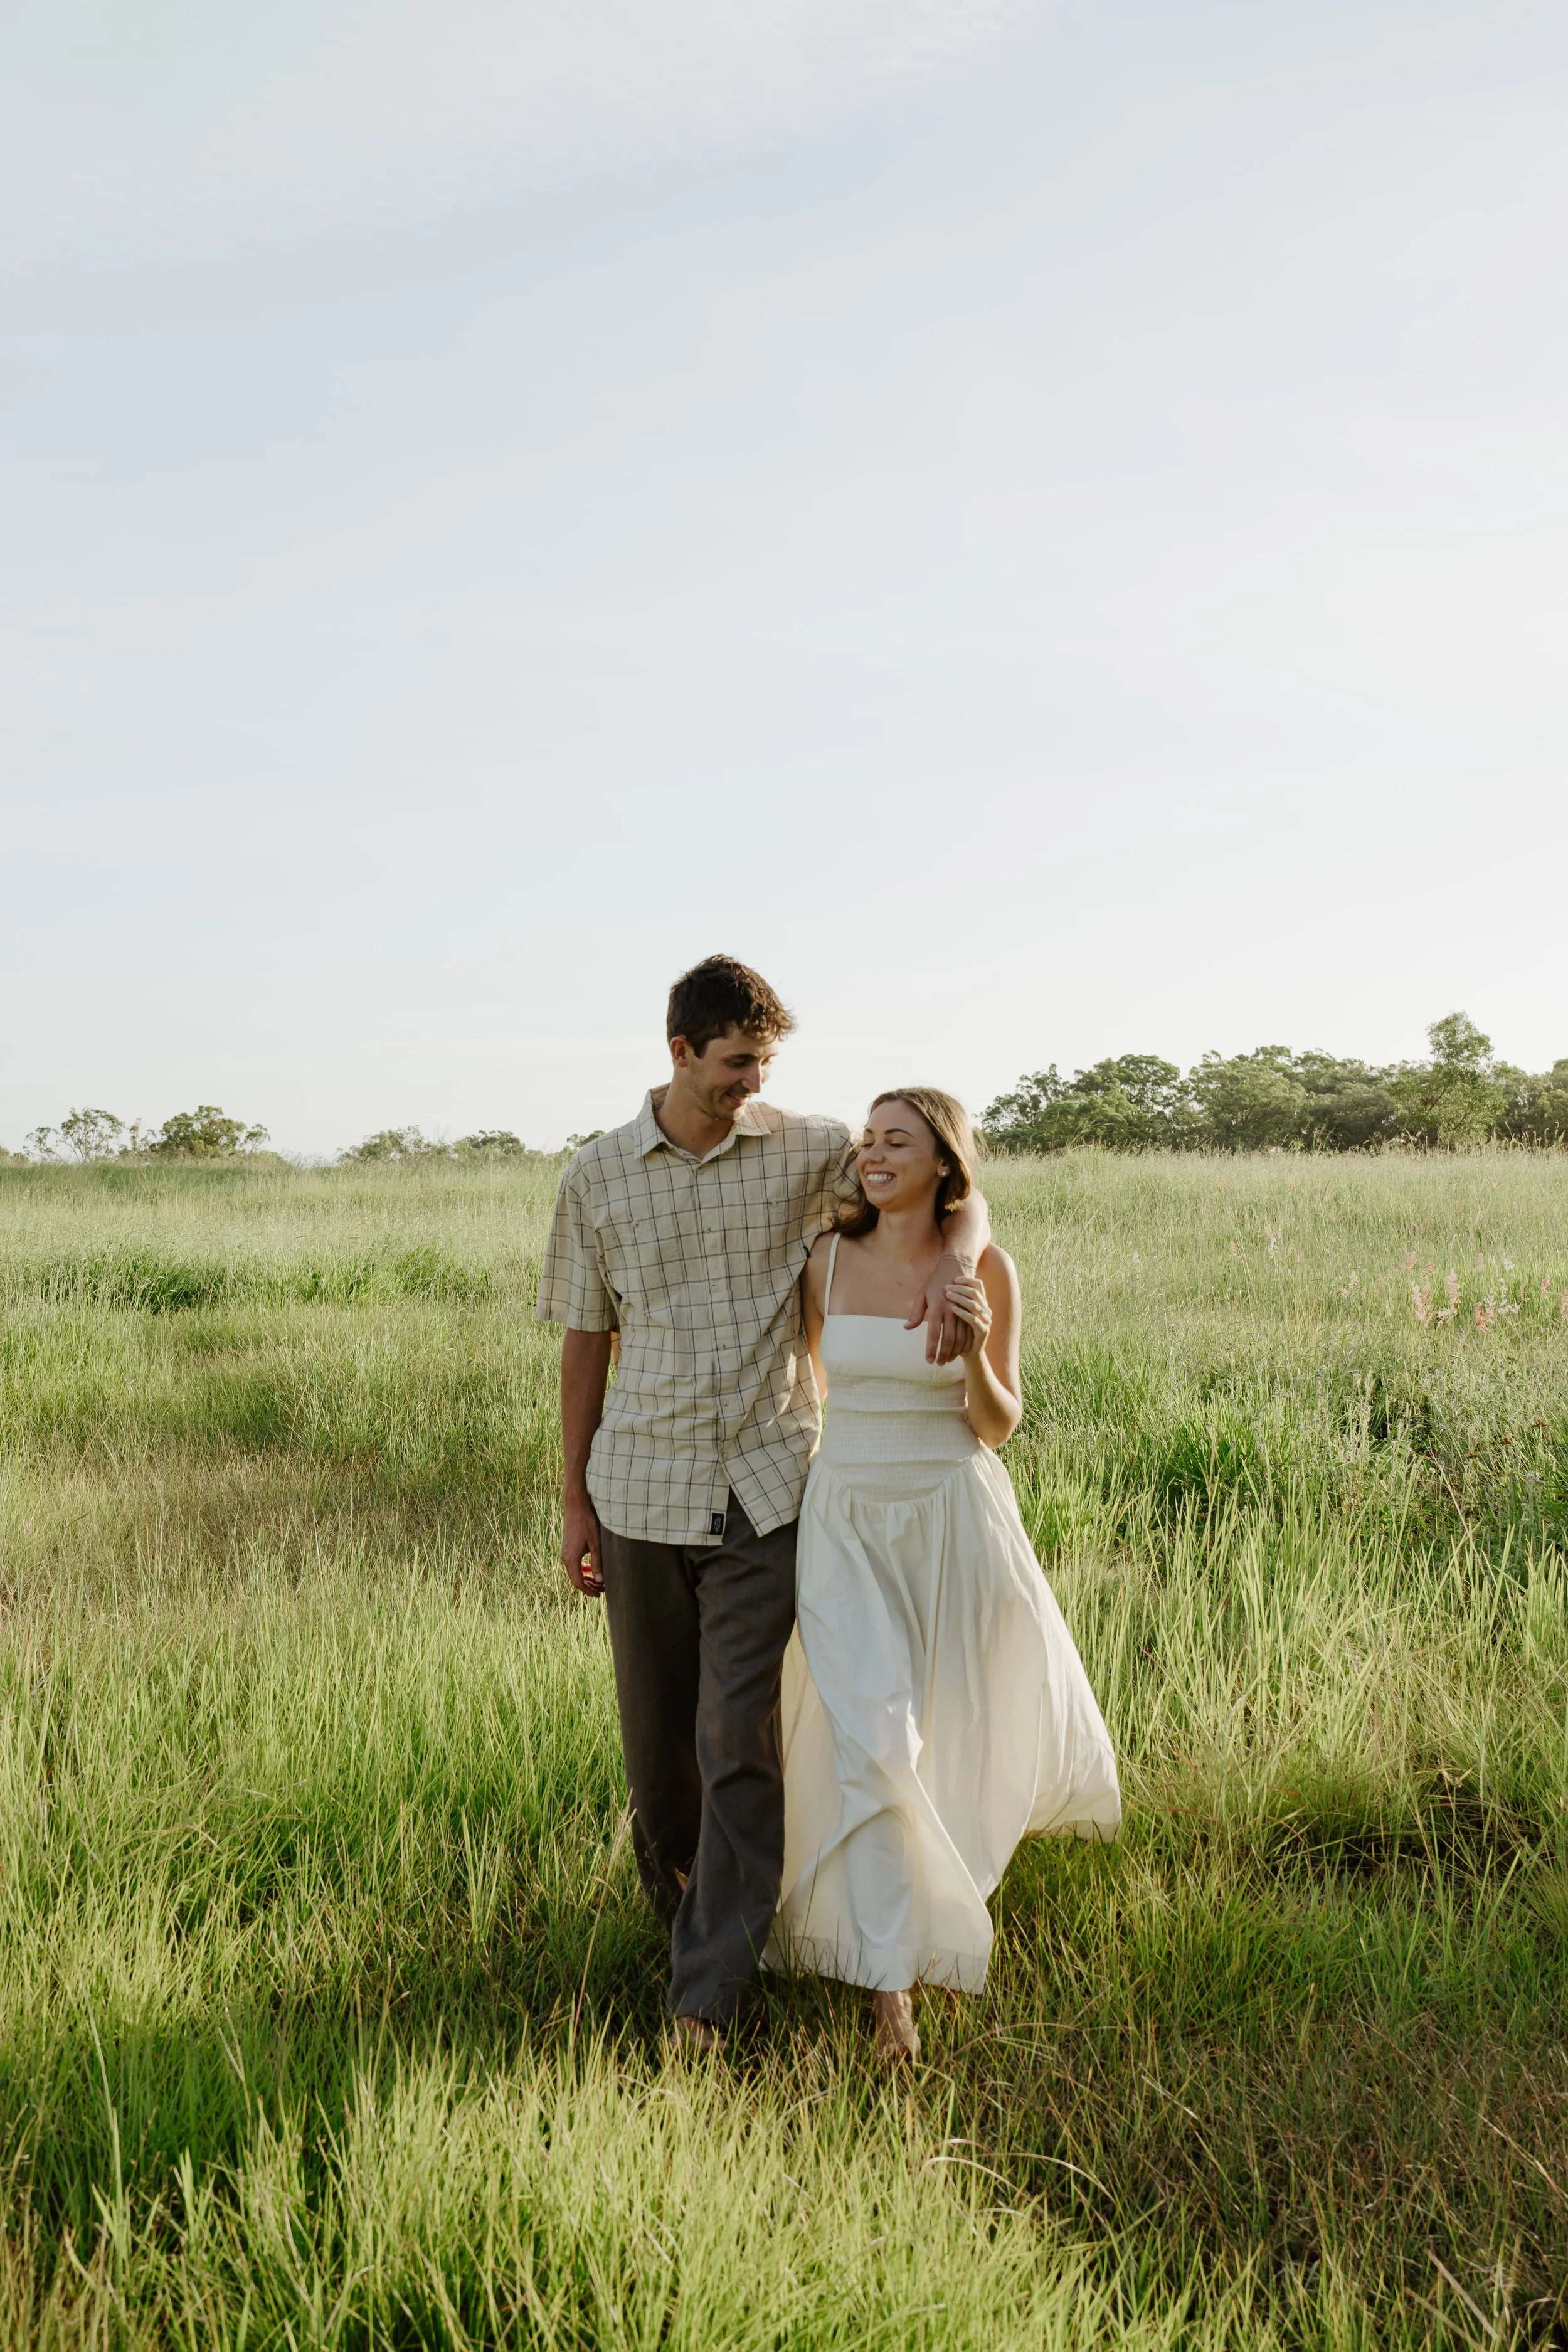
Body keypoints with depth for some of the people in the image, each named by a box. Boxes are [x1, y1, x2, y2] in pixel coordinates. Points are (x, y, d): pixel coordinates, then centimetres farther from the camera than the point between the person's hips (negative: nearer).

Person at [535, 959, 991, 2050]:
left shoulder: (806, 1151, -1)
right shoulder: (597, 1179, 2)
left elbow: (957, 1191, 5)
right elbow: (585, 1341, 8)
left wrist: (951, 1267, -19)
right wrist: (574, 1502, 8)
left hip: (765, 1491, -1)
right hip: (641, 1493, 2)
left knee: (740, 1736, -7)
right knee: (657, 1735, 11)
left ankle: (708, 1991, 1)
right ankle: (679, 1906, 36)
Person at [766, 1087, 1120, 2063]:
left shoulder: (986, 1269, -7)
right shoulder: (829, 1260, -1)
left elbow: (997, 1426, -5)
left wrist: (975, 1348, -23)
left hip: (953, 1515, 0)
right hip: (848, 1518, 0)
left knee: (977, 1711, 17)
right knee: (866, 1737, -9)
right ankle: (890, 1982, -3)